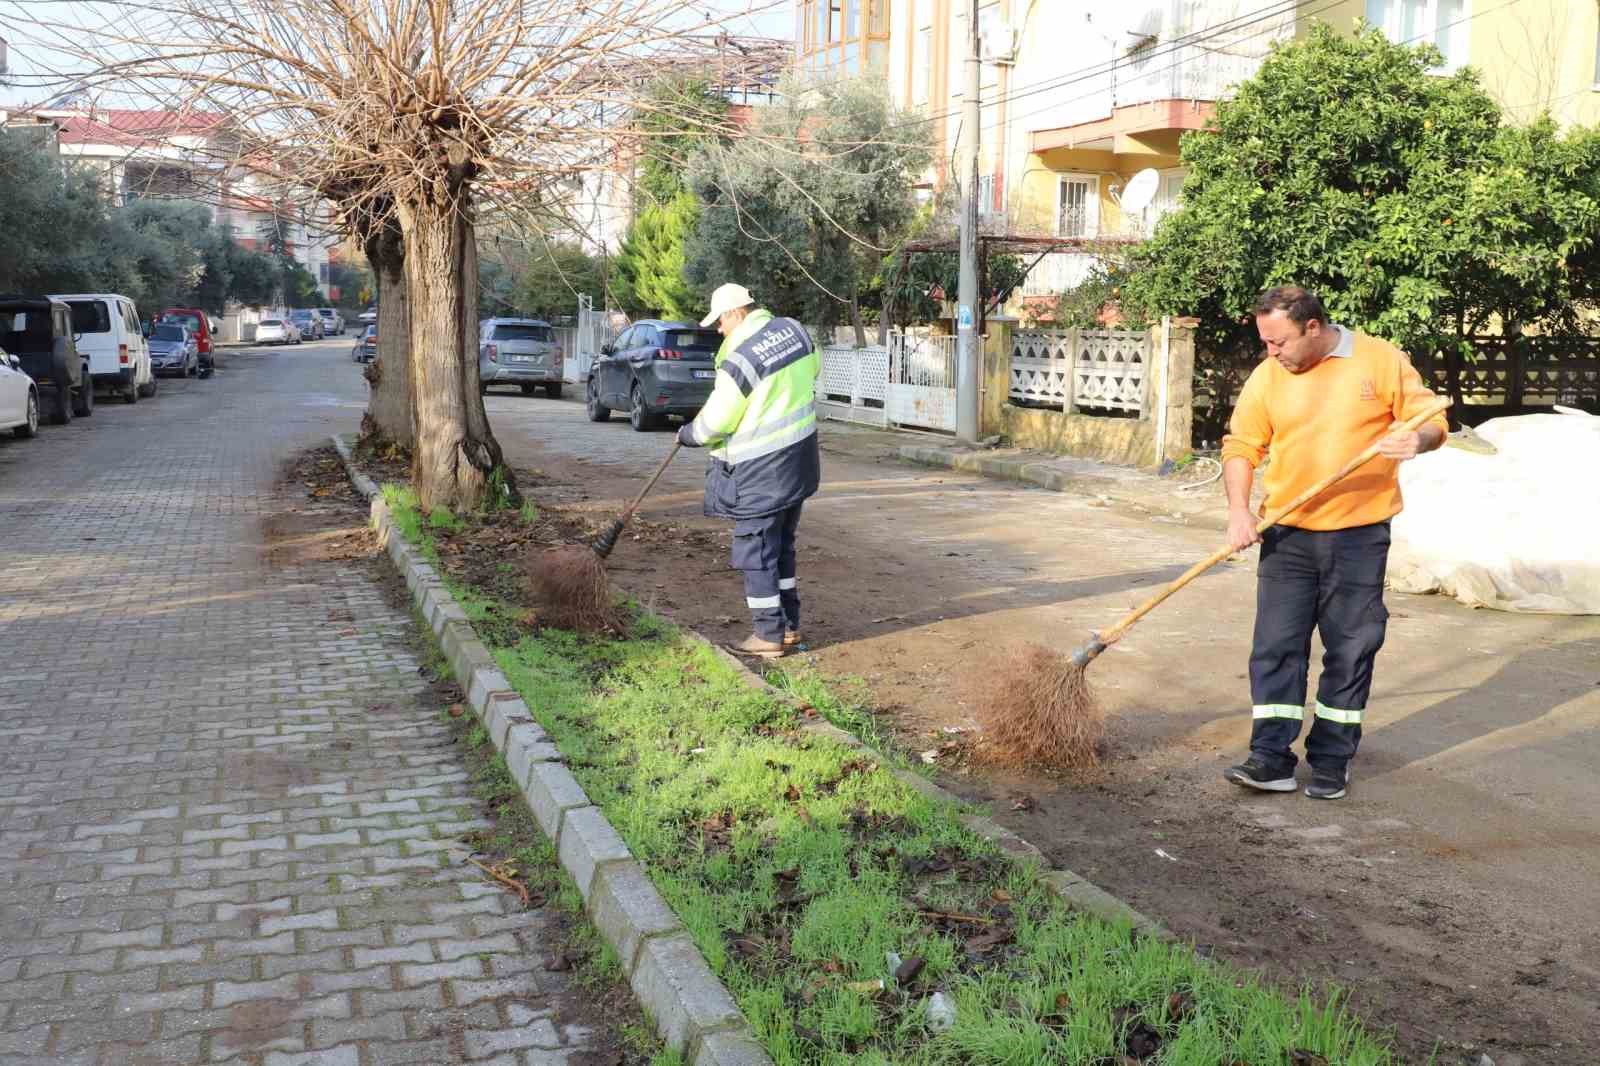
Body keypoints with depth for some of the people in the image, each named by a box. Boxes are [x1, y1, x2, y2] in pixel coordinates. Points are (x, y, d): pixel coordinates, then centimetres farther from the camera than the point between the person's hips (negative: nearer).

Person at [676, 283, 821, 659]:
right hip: (799, 460, 9)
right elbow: (812, 369, 23)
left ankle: (770, 636, 7)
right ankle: (789, 625, 26)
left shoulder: (739, 360, -20)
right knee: (782, 544, 19)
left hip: (760, 470, -8)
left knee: (756, 552, 1)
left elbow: (715, 423, -14)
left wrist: (687, 434, 5)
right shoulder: (794, 329, 3)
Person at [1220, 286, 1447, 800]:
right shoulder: (1266, 376, 3)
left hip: (1359, 537, -1)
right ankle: (1272, 759, 4)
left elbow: (1431, 419, 1)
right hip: (1287, 537, 2)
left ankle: (1331, 761, 17)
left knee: (1350, 651, 5)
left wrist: (1418, 439, -23)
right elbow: (1241, 446, 3)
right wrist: (1239, 510, -12)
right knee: (1276, 645, -2)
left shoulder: (1381, 359, -2)